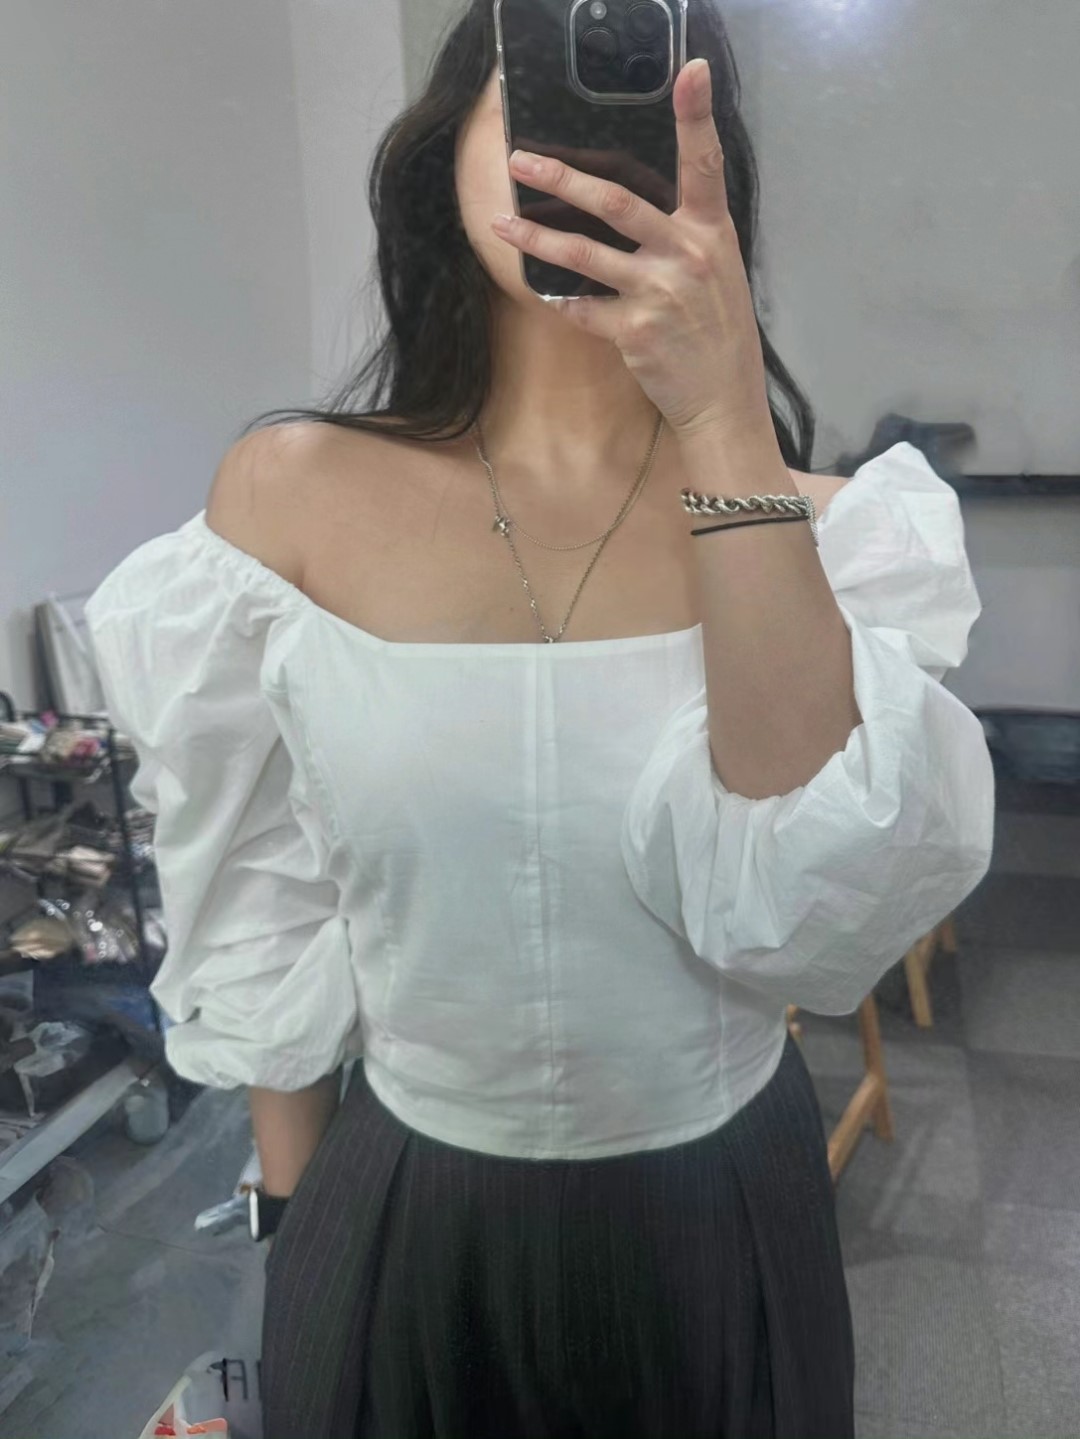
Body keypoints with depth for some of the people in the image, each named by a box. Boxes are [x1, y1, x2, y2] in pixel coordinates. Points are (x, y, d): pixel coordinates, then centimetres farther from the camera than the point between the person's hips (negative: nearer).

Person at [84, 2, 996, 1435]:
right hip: (400, 1220, 0)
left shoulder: (812, 522, -11)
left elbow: (807, 910, -27)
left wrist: (728, 426, -32)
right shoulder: (291, 495, -12)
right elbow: (257, 923, -3)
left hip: (717, 1223, 1)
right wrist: (296, 1209, 6)